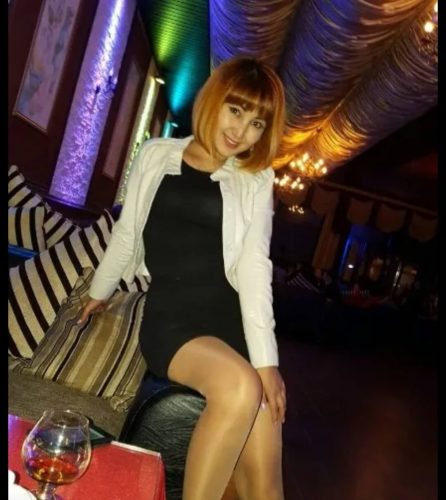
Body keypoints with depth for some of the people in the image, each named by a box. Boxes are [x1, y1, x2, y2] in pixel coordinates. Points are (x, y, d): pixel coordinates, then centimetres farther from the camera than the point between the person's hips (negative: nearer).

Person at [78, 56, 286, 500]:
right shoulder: (156, 156, 9)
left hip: (231, 317, 2)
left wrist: (266, 359, -12)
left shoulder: (256, 181, 8)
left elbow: (254, 267, -3)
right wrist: (99, 291, 30)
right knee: (240, 386, -33)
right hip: (169, 316, -1)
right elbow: (126, 233, 19)